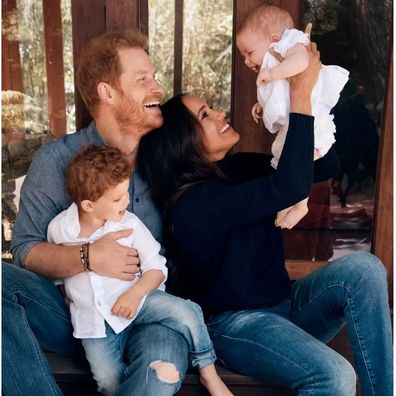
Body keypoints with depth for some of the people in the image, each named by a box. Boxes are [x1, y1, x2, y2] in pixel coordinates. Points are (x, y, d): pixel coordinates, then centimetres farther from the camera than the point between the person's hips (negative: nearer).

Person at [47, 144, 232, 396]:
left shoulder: (129, 224, -10)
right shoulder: (58, 228, -5)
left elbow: (156, 267, -6)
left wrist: (136, 292, -23)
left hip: (134, 300, 0)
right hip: (93, 320, 1)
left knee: (187, 311, -23)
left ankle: (208, 373, -3)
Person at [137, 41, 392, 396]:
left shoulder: (238, 168, 3)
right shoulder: (194, 204, -22)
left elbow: (322, 165, 6)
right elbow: (292, 186, -33)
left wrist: (310, 92, -6)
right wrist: (300, 94, -27)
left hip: (283, 304, 8)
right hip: (235, 323, -7)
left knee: (363, 268, -20)